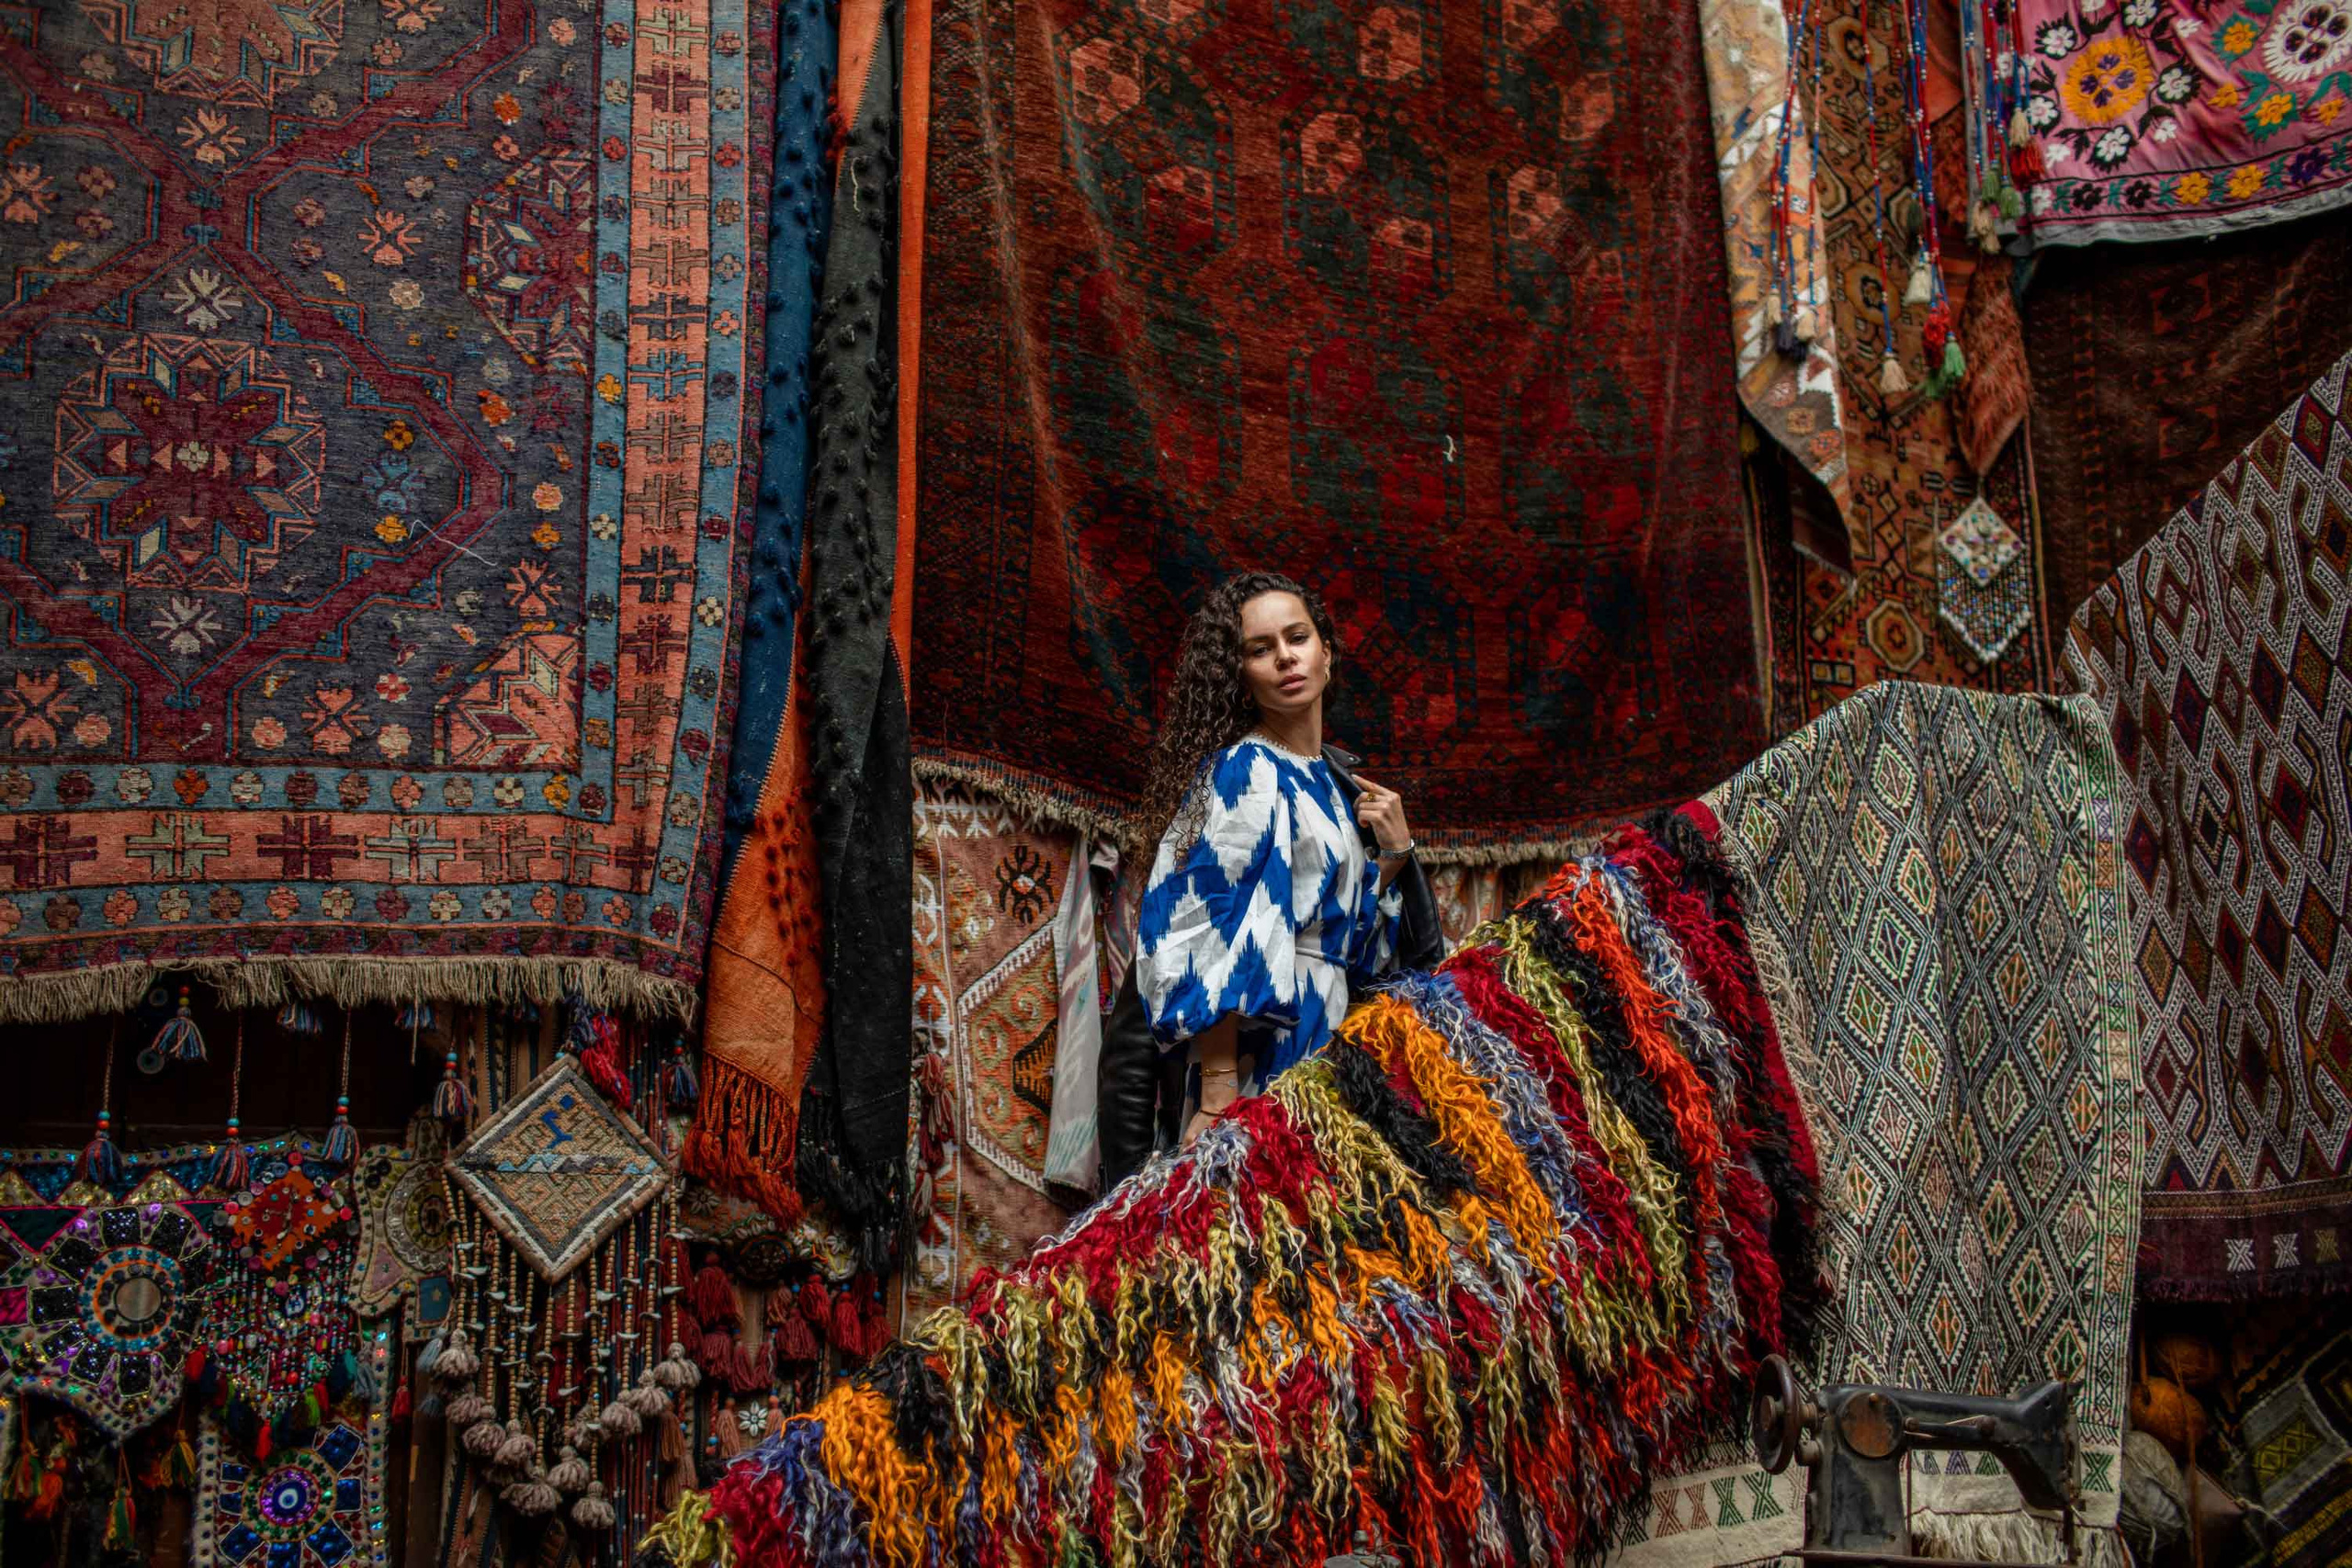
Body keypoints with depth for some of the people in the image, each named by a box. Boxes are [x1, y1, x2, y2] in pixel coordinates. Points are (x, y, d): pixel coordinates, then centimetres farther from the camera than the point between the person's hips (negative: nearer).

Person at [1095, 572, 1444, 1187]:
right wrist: (1218, 1095, -26)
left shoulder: (1336, 777, 16)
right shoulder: (1245, 771, -9)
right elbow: (1214, 942, -19)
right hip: (1262, 1051, -8)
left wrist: (1396, 853, 4)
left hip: (1326, 1038, 8)